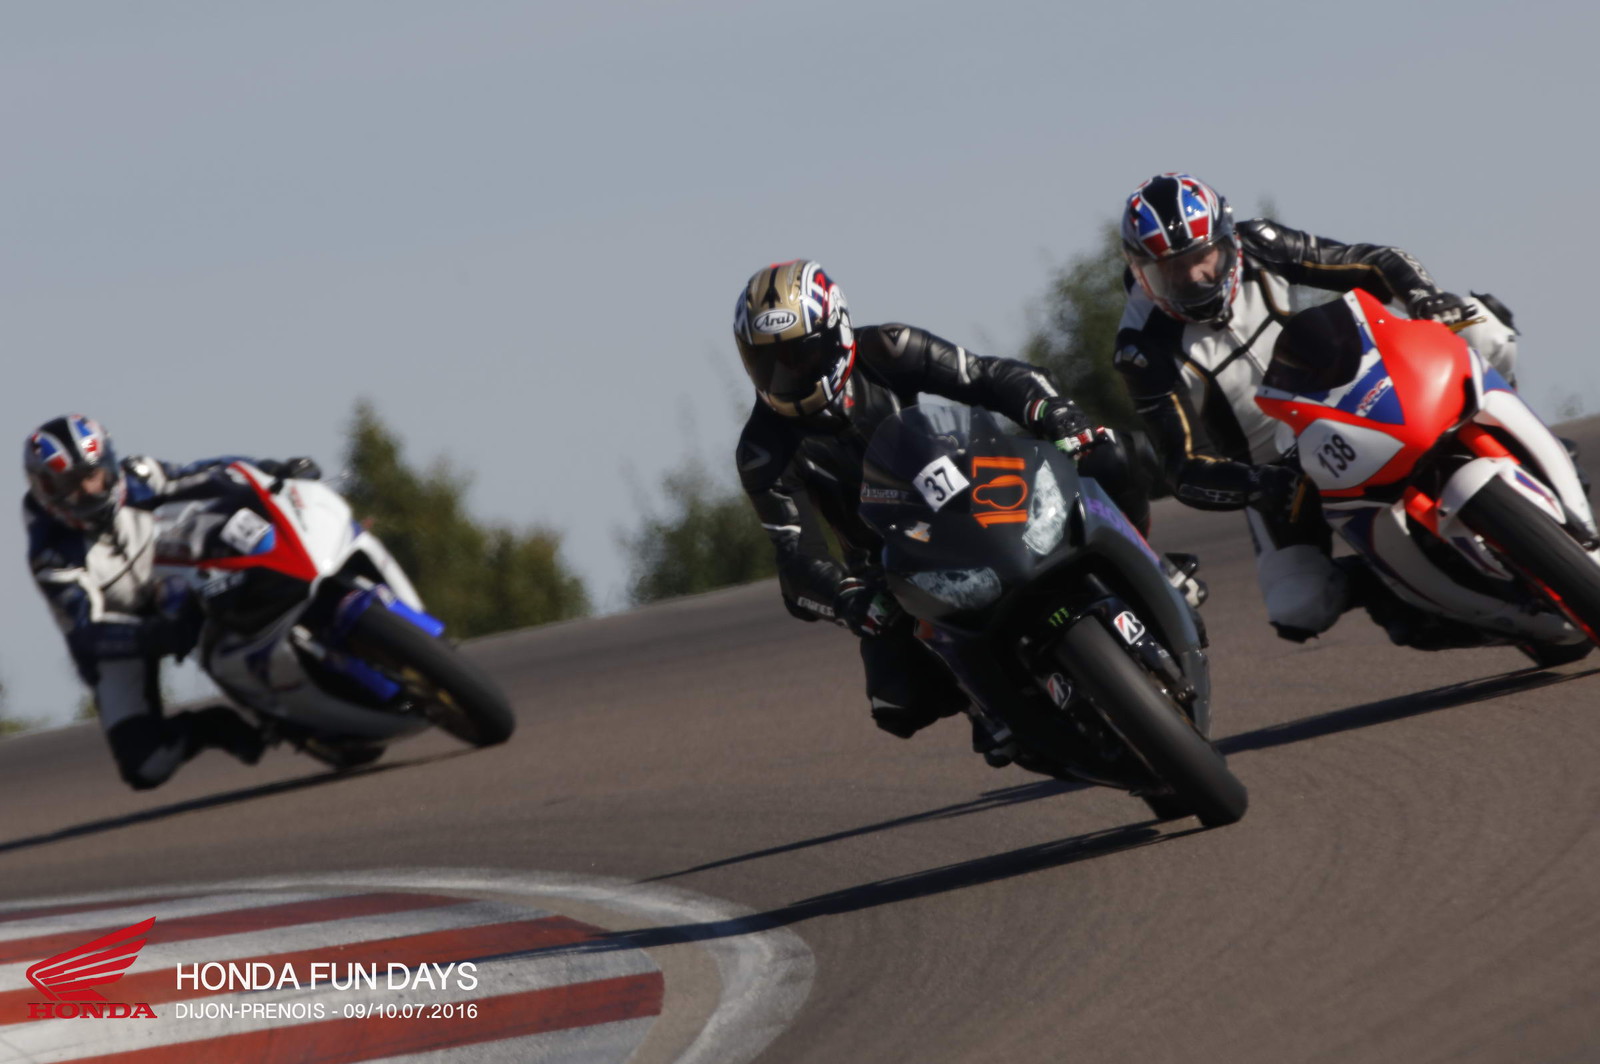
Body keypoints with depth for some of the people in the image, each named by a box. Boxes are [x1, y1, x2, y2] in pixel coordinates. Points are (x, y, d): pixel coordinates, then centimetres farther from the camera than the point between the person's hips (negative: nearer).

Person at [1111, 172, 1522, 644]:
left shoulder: (1261, 250, -15)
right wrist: (1257, 485, -45)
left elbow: (1377, 262, -7)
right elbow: (1186, 468, -25)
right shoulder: (1145, 350, -22)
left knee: (1477, 324, -16)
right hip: (1275, 467, -2)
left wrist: (1424, 295, -30)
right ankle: (1385, 583, 6)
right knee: (1298, 611, -21)